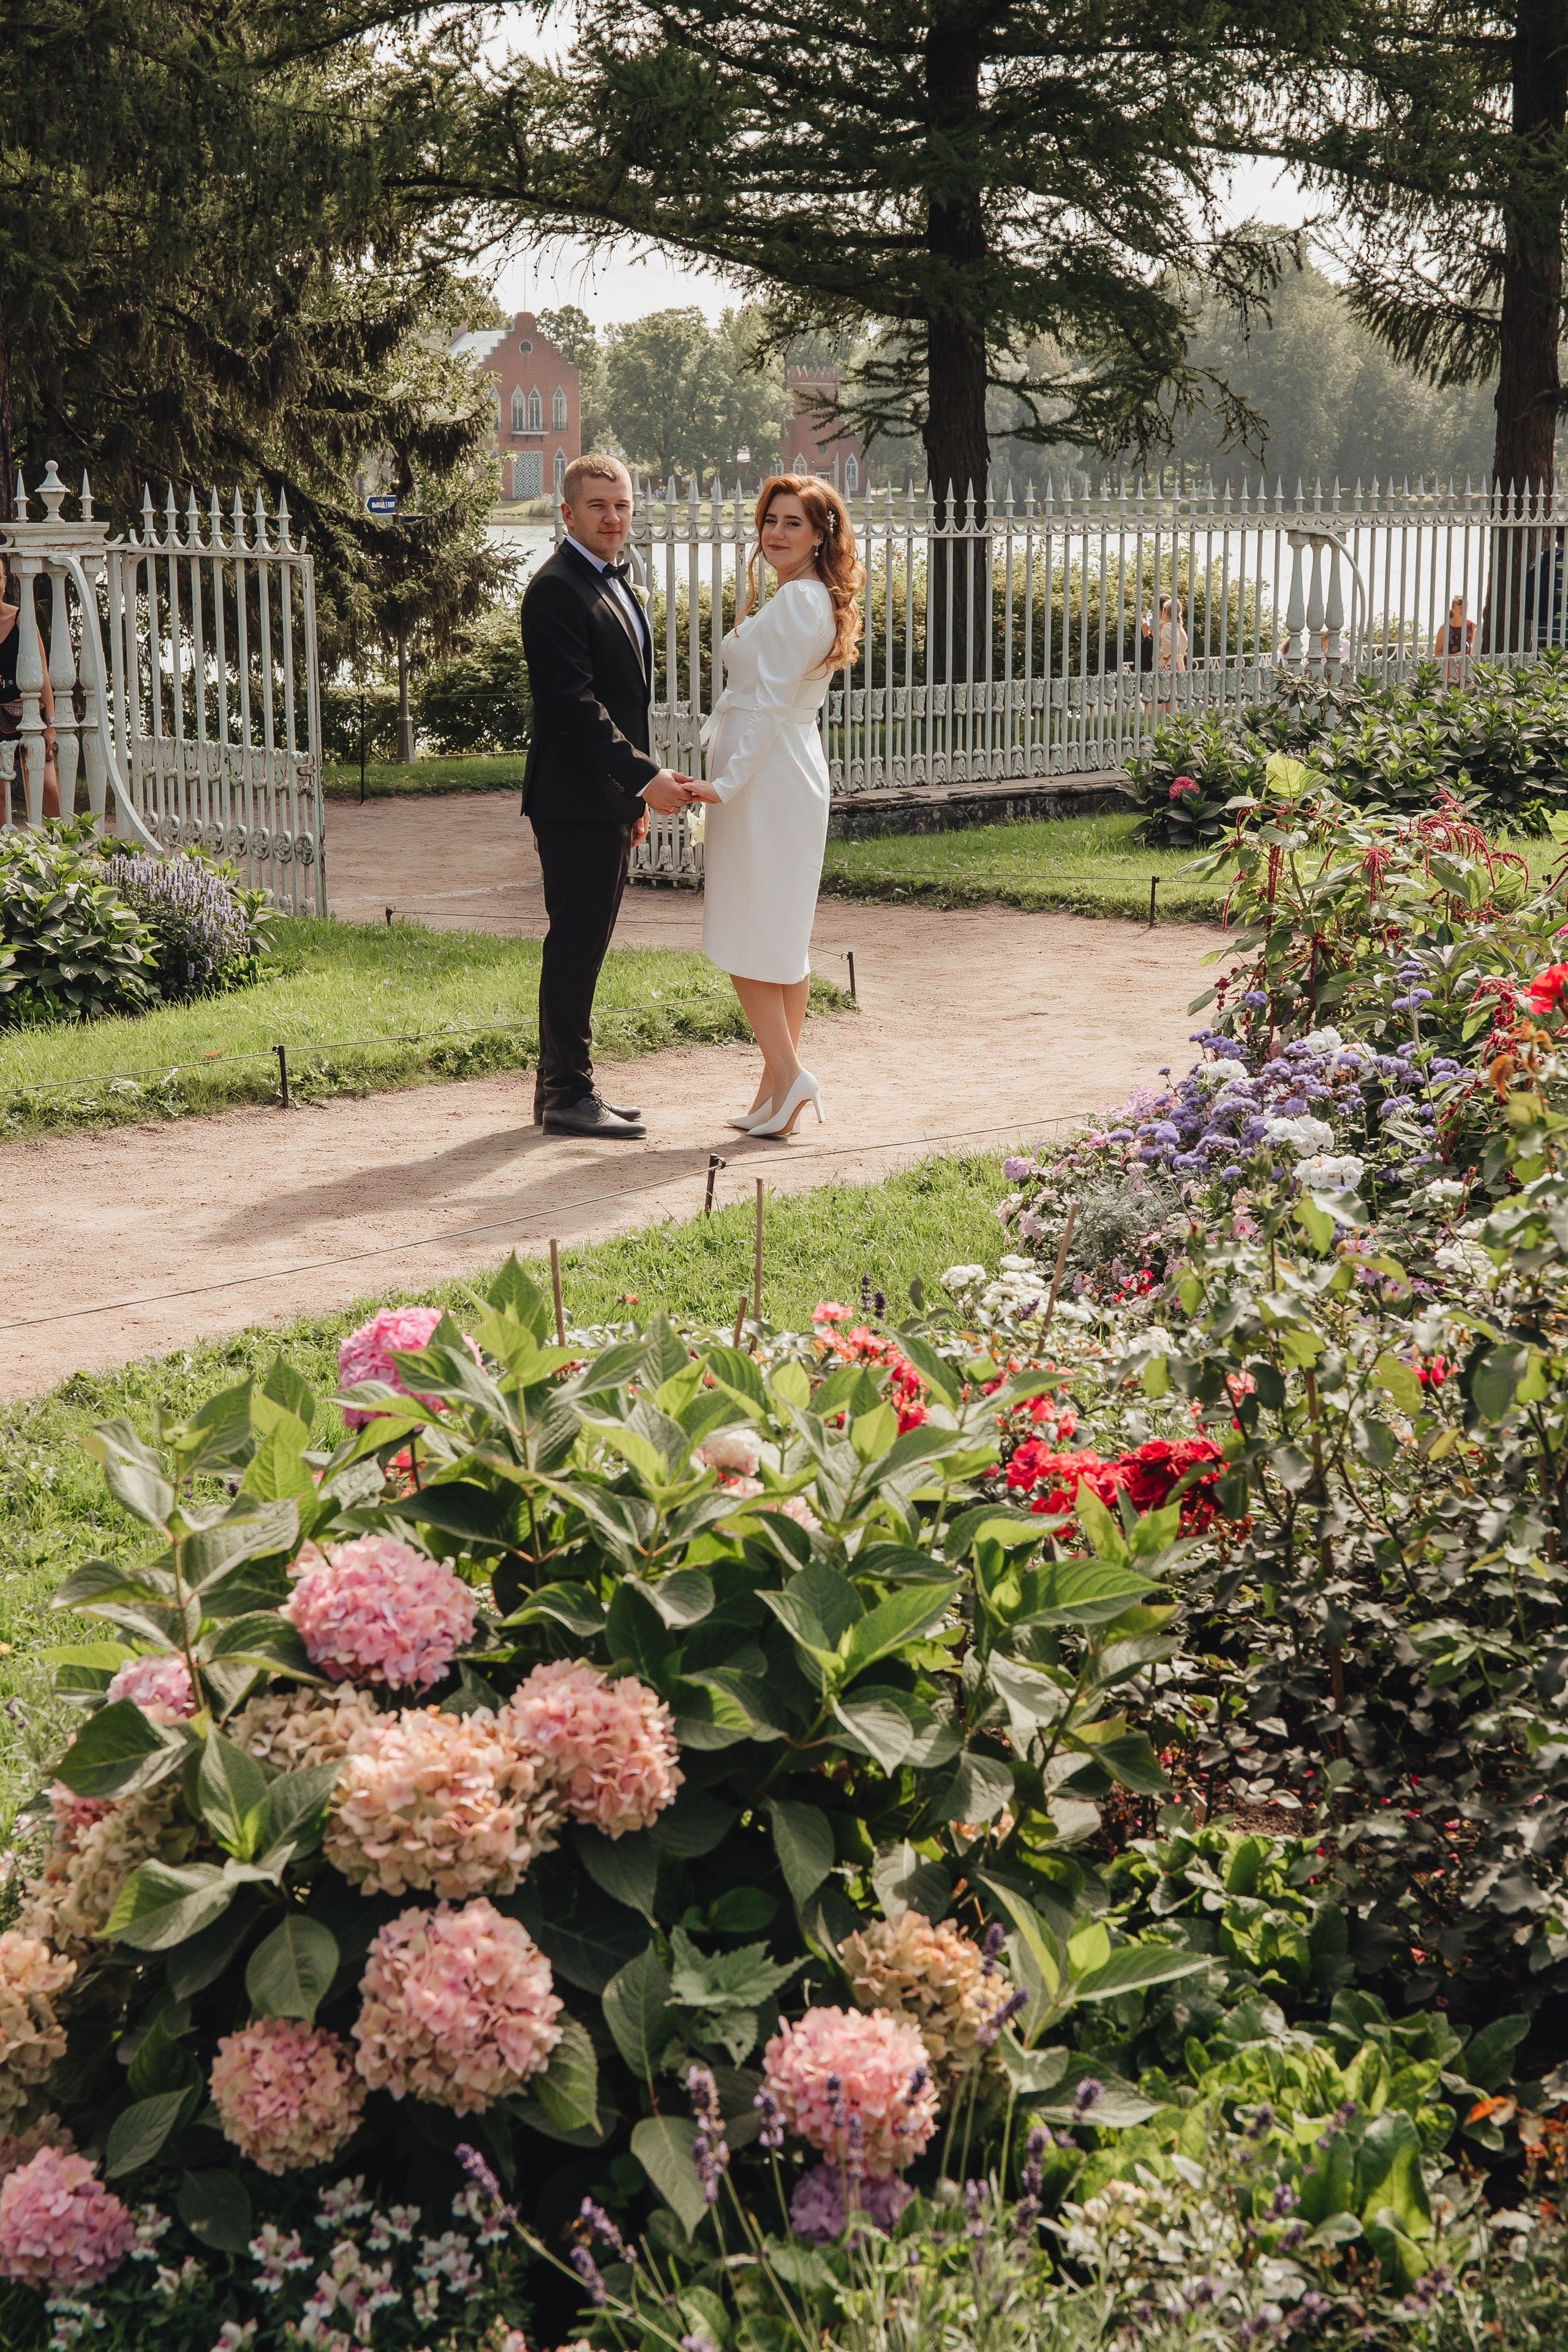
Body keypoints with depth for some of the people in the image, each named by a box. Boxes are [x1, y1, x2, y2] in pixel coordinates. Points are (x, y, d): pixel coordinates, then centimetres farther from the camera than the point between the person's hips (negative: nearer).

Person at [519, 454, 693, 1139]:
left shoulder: (614, 583, 18)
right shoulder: (557, 590, -14)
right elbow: (575, 703, -21)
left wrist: (635, 796, 21)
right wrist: (645, 776, -25)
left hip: (610, 800, 10)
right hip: (576, 800, -10)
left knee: (583, 947, 13)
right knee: (575, 945, -6)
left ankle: (560, 1086, 19)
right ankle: (567, 1096, -1)